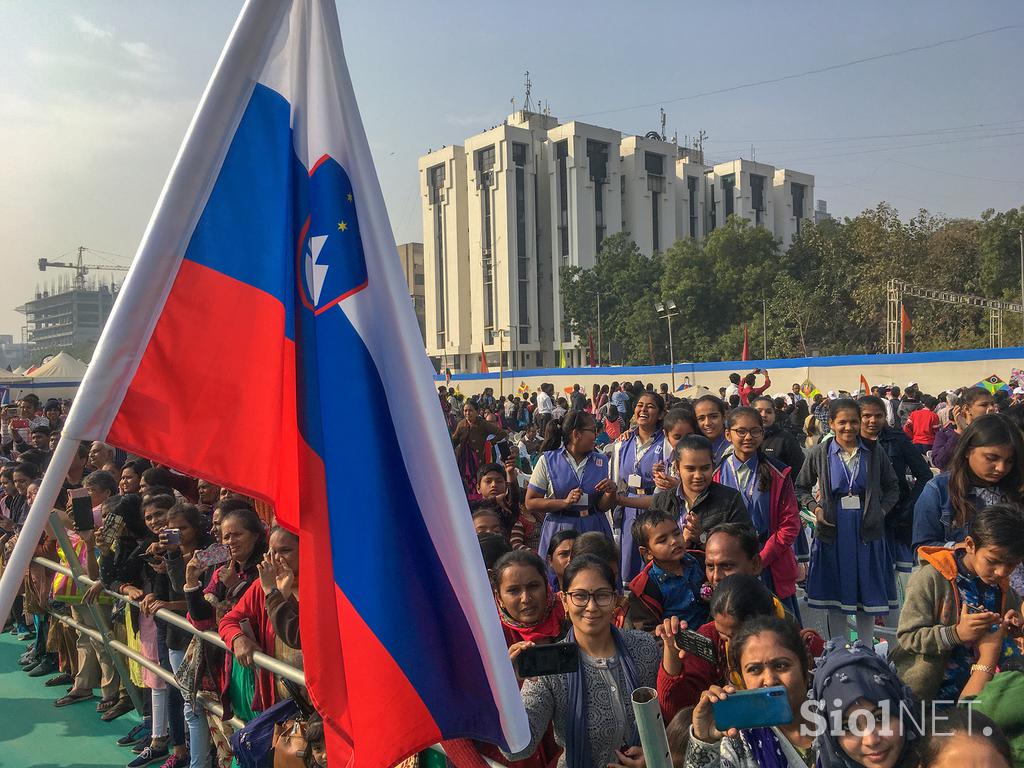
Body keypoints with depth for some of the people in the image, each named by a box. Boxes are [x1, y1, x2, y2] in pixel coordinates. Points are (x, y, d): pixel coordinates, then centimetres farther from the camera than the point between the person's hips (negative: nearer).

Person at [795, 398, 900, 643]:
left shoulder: (874, 452, 2)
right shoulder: (819, 453, 0)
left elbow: (892, 487, 13)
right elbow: (802, 487, 10)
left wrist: (882, 510, -1)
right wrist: (815, 508, -5)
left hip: (867, 530, 1)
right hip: (833, 530, -1)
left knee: (867, 592, 9)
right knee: (835, 593, 7)